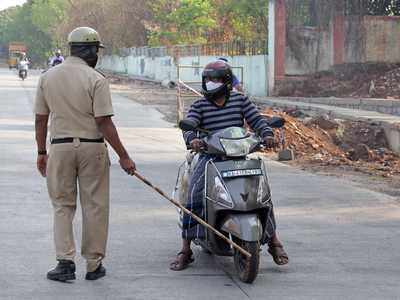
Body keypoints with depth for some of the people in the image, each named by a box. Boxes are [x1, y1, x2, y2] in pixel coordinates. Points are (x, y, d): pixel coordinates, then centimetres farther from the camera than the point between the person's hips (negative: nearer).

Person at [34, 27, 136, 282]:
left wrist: (42, 152, 16)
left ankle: (65, 261, -2)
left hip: (60, 147, 3)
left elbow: (41, 119, 6)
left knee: (62, 205, 10)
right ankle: (94, 265, 11)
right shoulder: (96, 79, -11)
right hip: (92, 147, -3)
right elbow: (104, 122, -14)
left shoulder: (48, 77, 3)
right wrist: (123, 156, -10)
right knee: (94, 206, 6)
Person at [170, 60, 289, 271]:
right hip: (209, 157, -1)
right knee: (194, 196, -22)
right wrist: (192, 139, -31)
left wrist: (266, 134, -16)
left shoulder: (240, 100, 11)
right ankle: (185, 250, -15)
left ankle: (274, 242, 6)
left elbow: (256, 119, 5)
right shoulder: (199, 106, 7)